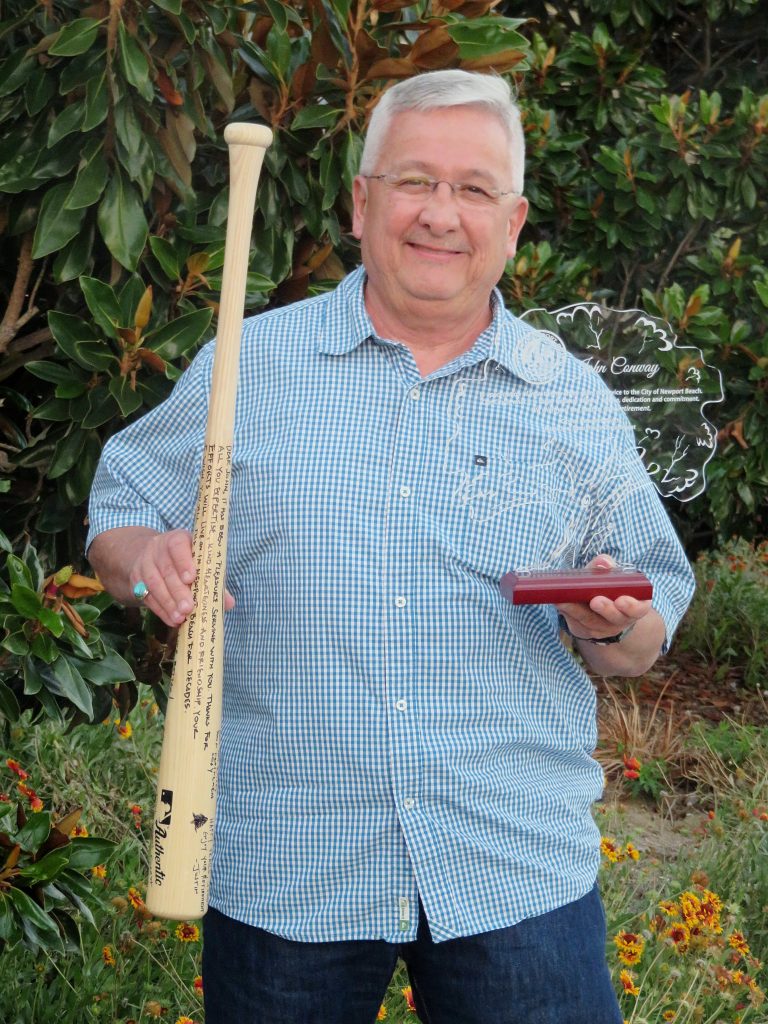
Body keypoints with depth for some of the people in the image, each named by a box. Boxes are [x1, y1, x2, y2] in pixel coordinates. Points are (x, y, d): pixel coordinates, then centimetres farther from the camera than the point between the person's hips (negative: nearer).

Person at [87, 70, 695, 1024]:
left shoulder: (576, 404, 5)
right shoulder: (247, 364, 3)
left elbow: (646, 642, 10)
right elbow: (119, 516, 8)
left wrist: (611, 627, -13)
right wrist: (146, 561, -14)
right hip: (279, 871, 0)